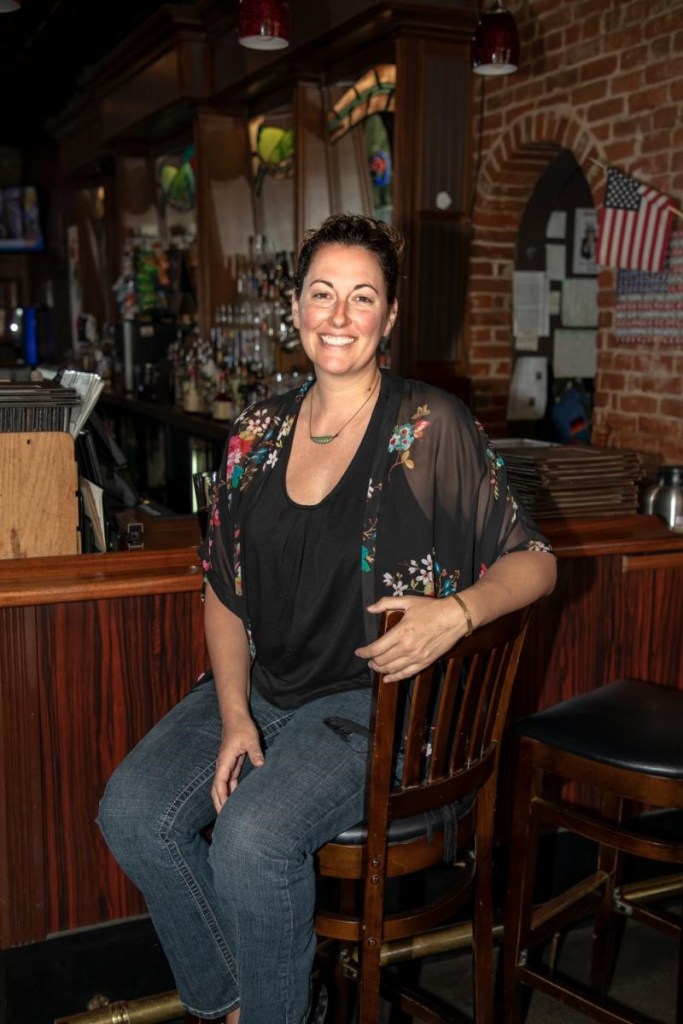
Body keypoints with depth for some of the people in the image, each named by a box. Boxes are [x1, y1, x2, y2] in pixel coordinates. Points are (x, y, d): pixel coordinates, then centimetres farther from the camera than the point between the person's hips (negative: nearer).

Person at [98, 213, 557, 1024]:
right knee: (132, 812, -12)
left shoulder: (432, 429, -8)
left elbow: (533, 561, -6)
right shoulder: (259, 434, 6)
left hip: (374, 697, -5)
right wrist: (233, 714, -4)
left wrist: (458, 611, -27)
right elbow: (223, 589, 8)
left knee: (252, 839, -26)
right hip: (259, 685, 6)